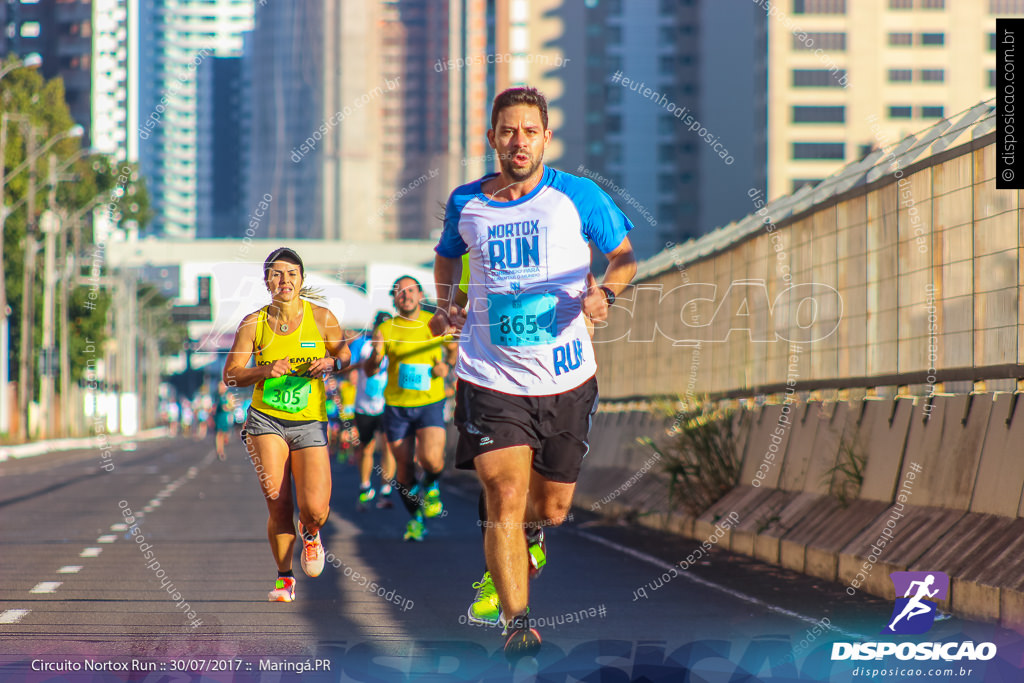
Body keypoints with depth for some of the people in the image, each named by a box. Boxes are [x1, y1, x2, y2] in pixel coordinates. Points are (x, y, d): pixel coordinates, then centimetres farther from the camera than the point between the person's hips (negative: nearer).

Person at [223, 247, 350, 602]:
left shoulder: (321, 317, -1)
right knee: (277, 505, -10)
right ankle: (285, 577, 11)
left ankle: (310, 533, 25)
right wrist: (265, 371, -17)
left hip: (310, 423, 0)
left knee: (315, 510, -13)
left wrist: (331, 362, -10)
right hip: (266, 420, 0)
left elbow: (345, 354, 12)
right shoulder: (253, 323, -1)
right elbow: (230, 375, 0)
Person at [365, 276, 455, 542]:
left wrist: (447, 367, -4)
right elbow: (369, 371, -2)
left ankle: (431, 485, 14)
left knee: (431, 460, -22)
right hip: (396, 406, 1)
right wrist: (375, 356, -25)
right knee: (404, 466, 5)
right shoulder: (385, 329, -1)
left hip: (430, 403, -1)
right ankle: (415, 517, 27)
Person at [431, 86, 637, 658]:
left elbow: (626, 256, 8)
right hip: (491, 379, 0)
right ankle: (518, 623, -12)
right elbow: (448, 256, 24)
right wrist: (447, 304, 6)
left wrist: (604, 293, -13)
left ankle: (529, 536, 49)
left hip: (567, 380, 0)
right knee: (504, 499, -15)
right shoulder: (466, 203, 3)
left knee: (552, 506, 12)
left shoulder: (578, 197, -3)